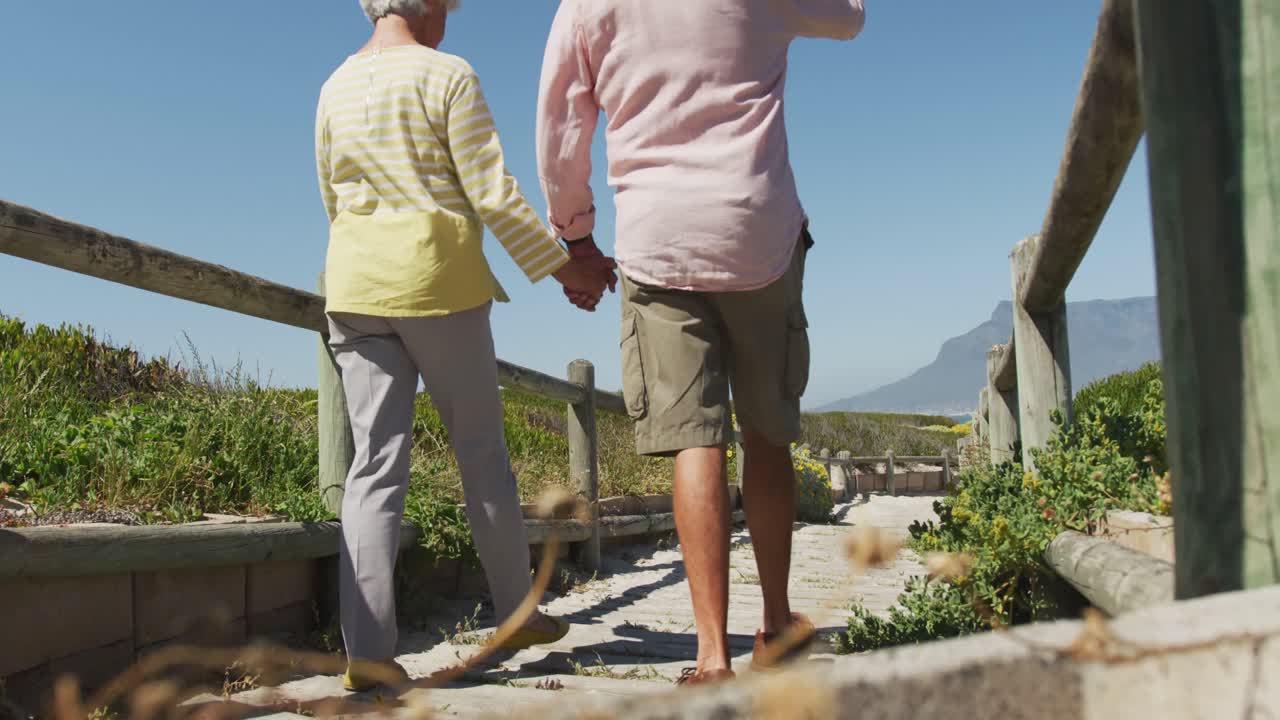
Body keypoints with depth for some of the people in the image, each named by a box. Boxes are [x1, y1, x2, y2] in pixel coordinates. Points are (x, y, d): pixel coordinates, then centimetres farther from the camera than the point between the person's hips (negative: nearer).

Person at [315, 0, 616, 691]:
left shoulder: (334, 89, 13)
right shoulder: (447, 75, -4)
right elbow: (493, 195, -9)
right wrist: (563, 266, -1)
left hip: (353, 286, 5)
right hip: (437, 278, -4)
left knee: (376, 460, 0)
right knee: (480, 447, 8)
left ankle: (366, 649, -7)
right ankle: (518, 612, 21)